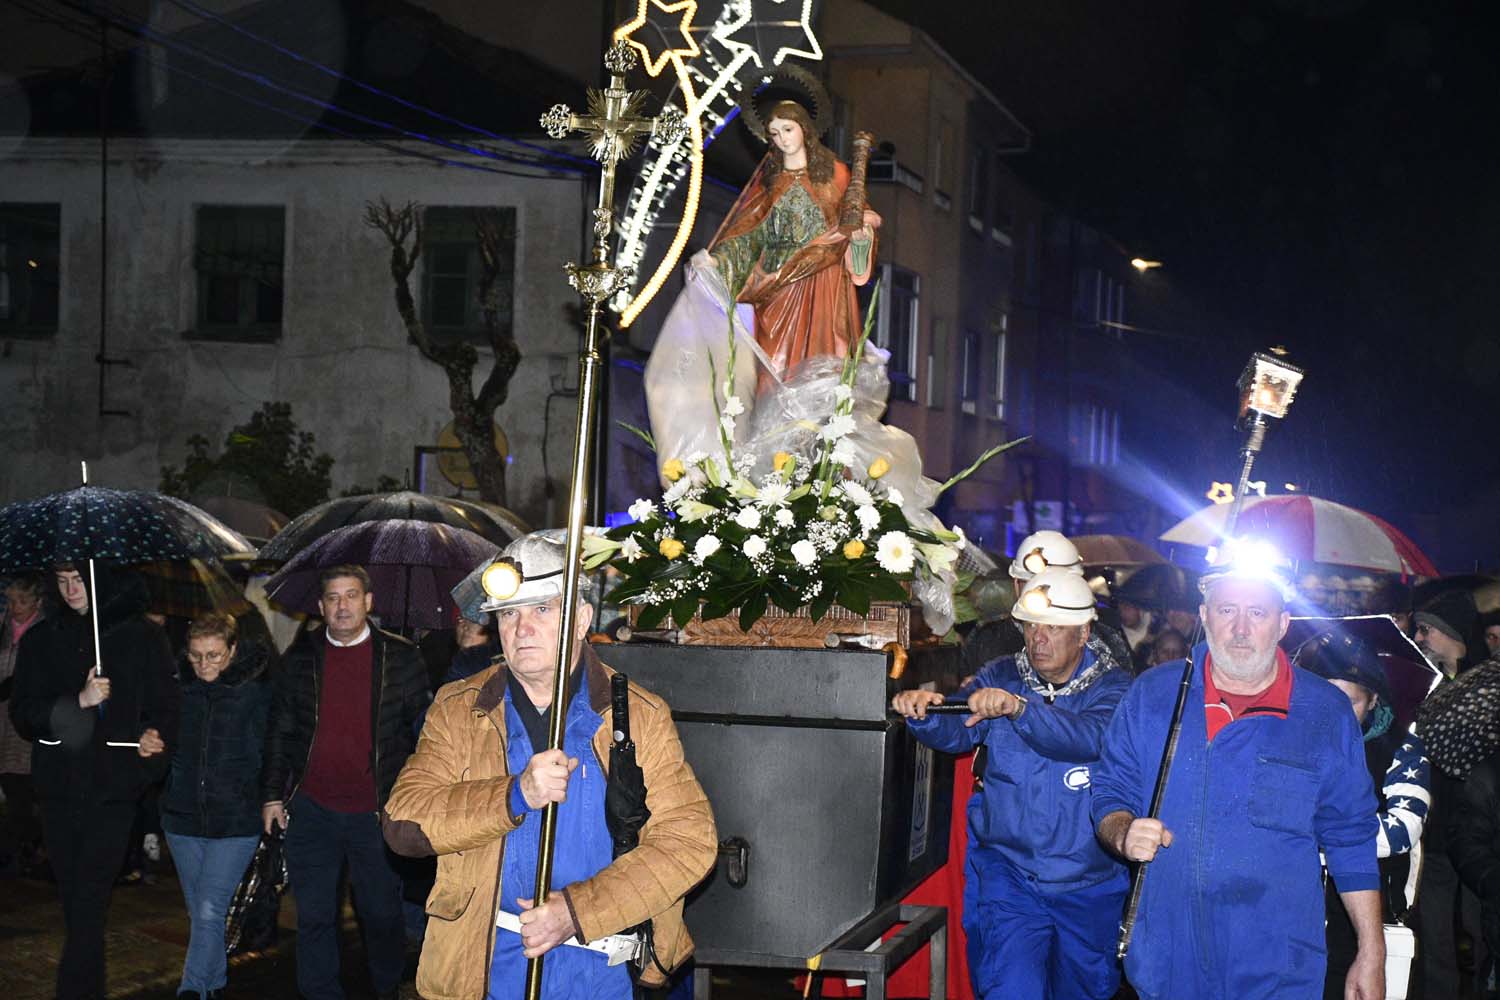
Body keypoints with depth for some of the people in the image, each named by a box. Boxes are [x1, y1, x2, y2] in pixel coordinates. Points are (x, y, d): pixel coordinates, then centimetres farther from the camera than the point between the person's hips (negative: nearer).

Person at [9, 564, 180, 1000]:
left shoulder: (142, 638, 3)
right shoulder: (40, 641, 10)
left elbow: (166, 707, 6)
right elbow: (23, 714, 2)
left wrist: (154, 736, -15)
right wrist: (78, 700, -14)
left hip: (113, 789, -3)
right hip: (59, 789, 3)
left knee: (88, 904, -12)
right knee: (73, 904, 7)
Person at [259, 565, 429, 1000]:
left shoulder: (400, 658, -1)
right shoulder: (300, 658, 5)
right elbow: (278, 730, 10)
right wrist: (272, 794, 6)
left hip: (376, 812, -1)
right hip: (312, 810, 2)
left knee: (382, 912, 9)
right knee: (314, 916, 7)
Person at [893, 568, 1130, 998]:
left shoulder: (1111, 685, -7)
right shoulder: (1001, 678, 0)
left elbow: (1092, 737, -28)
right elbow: (955, 732, -15)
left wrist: (1019, 708, -44)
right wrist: (923, 713, -39)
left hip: (1090, 886, 0)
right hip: (1009, 877, 0)